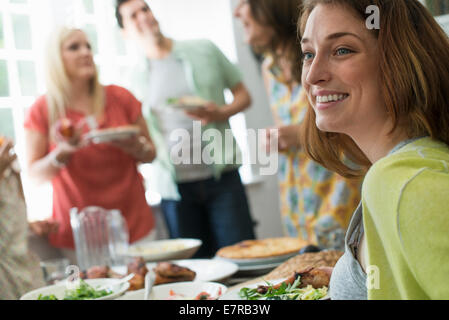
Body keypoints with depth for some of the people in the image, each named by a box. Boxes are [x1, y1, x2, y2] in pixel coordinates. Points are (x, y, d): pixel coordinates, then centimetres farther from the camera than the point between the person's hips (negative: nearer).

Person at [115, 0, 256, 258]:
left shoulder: (204, 50, 6)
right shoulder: (138, 77, 9)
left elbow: (244, 96, 10)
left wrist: (221, 113, -10)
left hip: (221, 176, -1)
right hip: (175, 185, 1)